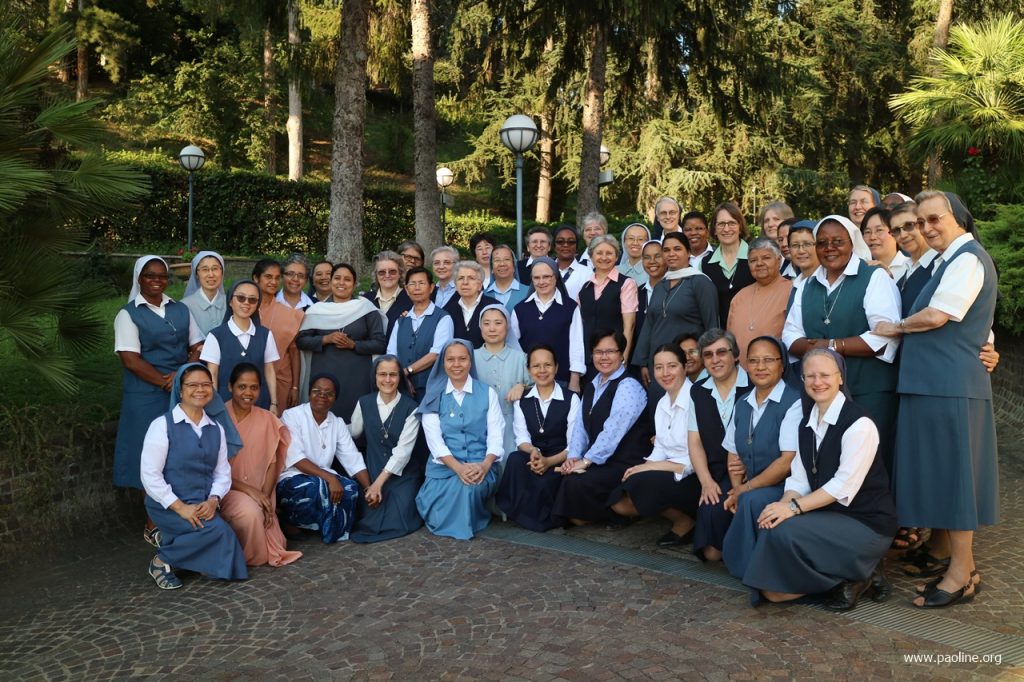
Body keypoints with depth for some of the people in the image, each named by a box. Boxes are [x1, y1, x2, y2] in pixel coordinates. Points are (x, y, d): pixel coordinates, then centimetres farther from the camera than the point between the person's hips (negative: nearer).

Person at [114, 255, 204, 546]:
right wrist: (166, 382, -15)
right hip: (147, 396, -4)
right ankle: (154, 526, 11)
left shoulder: (181, 310, 12)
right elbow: (131, 360, -10)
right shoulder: (128, 314, -1)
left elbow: (198, 349, 8)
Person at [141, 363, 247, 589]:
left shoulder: (216, 430, 10)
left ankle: (173, 543, 11)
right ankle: (162, 561, -3)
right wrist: (180, 507, -17)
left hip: (203, 507, 5)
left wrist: (213, 501, -12)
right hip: (167, 506, -5)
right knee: (218, 530, -26)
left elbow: (223, 473, 8)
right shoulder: (162, 425, -7)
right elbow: (149, 475, -11)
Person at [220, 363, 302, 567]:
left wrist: (265, 497, -14)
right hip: (226, 489, -3)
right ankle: (240, 556, -3)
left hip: (259, 494, 3)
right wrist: (248, 489, -20)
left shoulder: (266, 419, 2)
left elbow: (272, 463, 2)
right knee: (249, 511, -35)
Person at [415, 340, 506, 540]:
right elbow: (434, 439, -4)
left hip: (479, 467, 0)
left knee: (470, 485, -32)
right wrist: (458, 467, -20)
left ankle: (467, 523, -1)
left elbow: (495, 435, -1)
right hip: (444, 466, 0)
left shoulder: (487, 393, 6)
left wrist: (484, 465, -20)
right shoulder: (434, 396, 6)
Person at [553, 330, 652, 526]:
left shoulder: (628, 386, -12)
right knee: (564, 478, -19)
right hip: (598, 463, 7)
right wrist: (573, 456, -8)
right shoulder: (592, 387, 15)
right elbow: (580, 425, 8)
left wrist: (586, 461, -20)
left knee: (576, 482, -26)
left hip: (625, 465, -7)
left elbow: (613, 431, -21)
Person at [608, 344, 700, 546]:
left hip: (692, 477, -8)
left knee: (640, 484, -27)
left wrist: (657, 466, -18)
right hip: (667, 471, 8)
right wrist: (646, 465, -9)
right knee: (620, 503, -5)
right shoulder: (662, 403, 9)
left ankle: (686, 521, -3)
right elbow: (660, 449, 12)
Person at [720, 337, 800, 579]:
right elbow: (733, 454, 11)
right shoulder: (742, 405, 10)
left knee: (753, 500, -33)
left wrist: (745, 490, -15)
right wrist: (736, 489, -8)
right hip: (747, 488, 7)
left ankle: (747, 567, -11)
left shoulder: (794, 403, -14)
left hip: (782, 487, -7)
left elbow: (788, 461, -20)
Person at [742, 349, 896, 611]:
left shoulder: (859, 424, -14)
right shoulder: (804, 416, 7)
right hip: (825, 515, 6)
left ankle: (853, 578, -7)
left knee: (786, 532, -30)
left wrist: (794, 507, -26)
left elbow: (844, 486, -20)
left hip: (865, 522, -6)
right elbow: (799, 477, 2)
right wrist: (785, 503, -18)